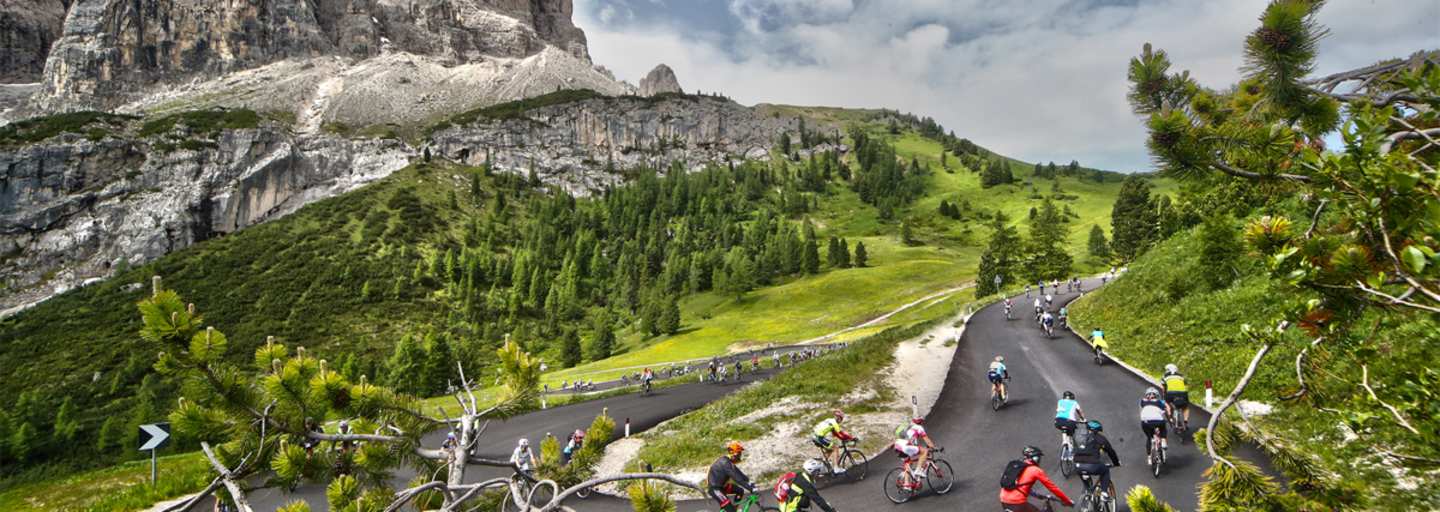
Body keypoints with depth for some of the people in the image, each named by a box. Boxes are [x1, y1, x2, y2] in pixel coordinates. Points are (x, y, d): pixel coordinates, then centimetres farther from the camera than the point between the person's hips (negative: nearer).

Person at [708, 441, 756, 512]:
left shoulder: (728, 461, 4)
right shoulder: (725, 463, -26)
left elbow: (738, 473, 13)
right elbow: (737, 478, -29)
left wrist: (749, 482, 9)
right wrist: (750, 488, -29)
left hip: (721, 486, 10)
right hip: (714, 489, -10)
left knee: (739, 490, 7)